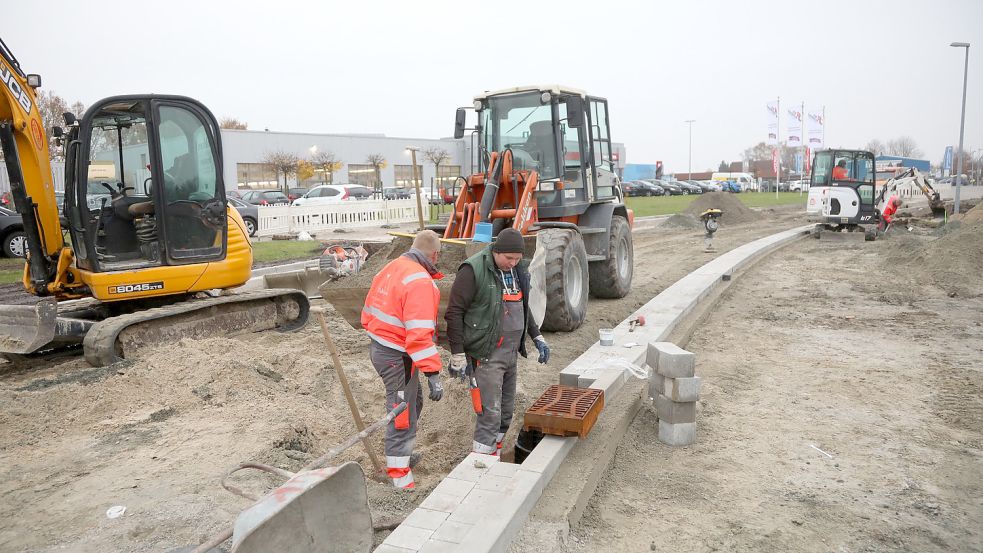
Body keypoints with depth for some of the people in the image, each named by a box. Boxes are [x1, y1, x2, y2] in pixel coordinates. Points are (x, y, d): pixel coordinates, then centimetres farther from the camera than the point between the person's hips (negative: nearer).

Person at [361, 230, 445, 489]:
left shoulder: (392, 267, 6)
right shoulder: (420, 282, -22)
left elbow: (369, 310, 13)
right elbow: (419, 334, -29)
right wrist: (433, 374, -28)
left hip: (378, 347, 10)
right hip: (397, 357, -9)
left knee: (414, 402, 26)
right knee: (403, 415, 1)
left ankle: (399, 454, 40)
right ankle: (399, 478, 10)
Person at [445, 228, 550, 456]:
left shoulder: (518, 269, 9)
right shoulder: (473, 270, -15)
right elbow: (454, 313, -14)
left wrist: (537, 337, 16)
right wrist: (457, 355, -15)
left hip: (511, 351, 8)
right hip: (487, 354, -8)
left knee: (506, 410, 14)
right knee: (490, 412, -7)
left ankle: (494, 455, 28)